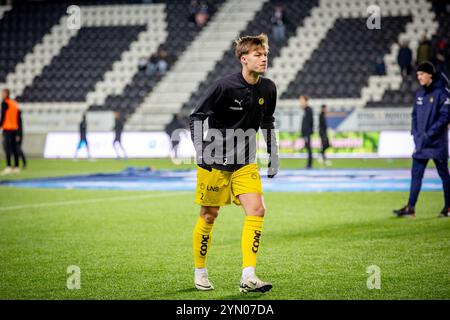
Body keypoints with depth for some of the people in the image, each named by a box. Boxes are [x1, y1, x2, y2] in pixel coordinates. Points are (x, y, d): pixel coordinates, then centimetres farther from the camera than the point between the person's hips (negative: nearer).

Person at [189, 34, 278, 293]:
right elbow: (196, 117, -11)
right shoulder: (224, 86, -18)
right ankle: (200, 272, 25)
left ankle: (248, 276, -14)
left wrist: (273, 157, 13)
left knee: (257, 210, -13)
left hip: (245, 163, 4)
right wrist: (201, 152, -20)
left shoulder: (268, 89, -1)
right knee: (209, 215, 6)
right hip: (214, 162, -4)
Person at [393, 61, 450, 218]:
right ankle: (410, 207, 1)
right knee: (416, 174, 2)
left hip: (437, 142, -6)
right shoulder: (420, 93, 11)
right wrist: (415, 132, 2)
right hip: (420, 143, 6)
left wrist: (429, 134, -17)